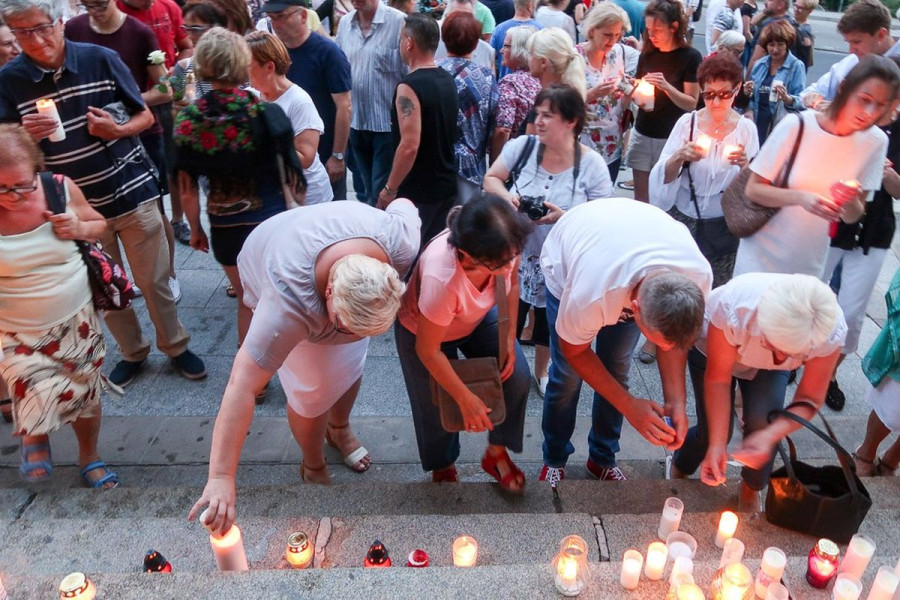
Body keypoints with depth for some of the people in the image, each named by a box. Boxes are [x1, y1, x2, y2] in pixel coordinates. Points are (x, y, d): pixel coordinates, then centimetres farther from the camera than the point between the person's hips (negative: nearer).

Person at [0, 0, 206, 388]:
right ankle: (133, 352, 35)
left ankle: (176, 347, 28)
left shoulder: (101, 59, -7)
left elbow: (145, 116, 3)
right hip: (78, 207, 1)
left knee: (154, 281, 8)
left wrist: (117, 131, -17)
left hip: (132, 193, -1)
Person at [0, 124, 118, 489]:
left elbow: (99, 224, 6)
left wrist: (80, 229, -16)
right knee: (36, 407, -8)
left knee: (86, 396, 14)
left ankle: (90, 458, 42)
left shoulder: (61, 189, -12)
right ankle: (35, 436, 31)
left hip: (76, 320, 2)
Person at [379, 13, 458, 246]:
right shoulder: (448, 80, 7)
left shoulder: (409, 86, -19)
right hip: (447, 186, 8)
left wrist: (389, 189, -16)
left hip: (417, 192, -8)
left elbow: (410, 145, -25)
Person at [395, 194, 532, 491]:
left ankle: (497, 453, 16)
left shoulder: (504, 244, -33)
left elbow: (511, 284, -6)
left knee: (516, 376, -8)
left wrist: (509, 338, -11)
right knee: (439, 404, 6)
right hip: (424, 329, -4)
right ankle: (442, 467, 39)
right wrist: (466, 399, -21)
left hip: (479, 317, 5)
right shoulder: (441, 278, -46)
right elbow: (428, 350, -30)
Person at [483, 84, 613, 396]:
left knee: (549, 323, 20)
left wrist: (565, 217, -29)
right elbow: (490, 178, 2)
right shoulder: (522, 146, -10)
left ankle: (541, 371, 47)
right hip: (515, 255, 0)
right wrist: (506, 195, -20)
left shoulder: (591, 164, -14)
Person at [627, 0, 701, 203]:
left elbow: (691, 103, -9)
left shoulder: (691, 57, -7)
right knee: (640, 196, 6)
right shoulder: (647, 54, 6)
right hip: (641, 134, 4)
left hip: (670, 138, -4)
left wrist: (666, 87, -25)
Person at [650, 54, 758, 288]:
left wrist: (744, 166, -24)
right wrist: (679, 157, -27)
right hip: (682, 221, 0)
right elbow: (662, 179, -8)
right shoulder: (687, 122, -5)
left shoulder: (746, 129, -4)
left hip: (723, 227, 1)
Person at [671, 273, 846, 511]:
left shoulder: (831, 331, -36)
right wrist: (717, 444, -33)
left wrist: (770, 436, -40)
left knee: (763, 421, -20)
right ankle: (678, 469, 28)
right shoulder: (733, 307, -44)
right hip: (711, 350, -2)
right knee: (712, 430, -8)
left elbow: (809, 401, -22)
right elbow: (717, 379, -28)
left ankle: (751, 488, 13)